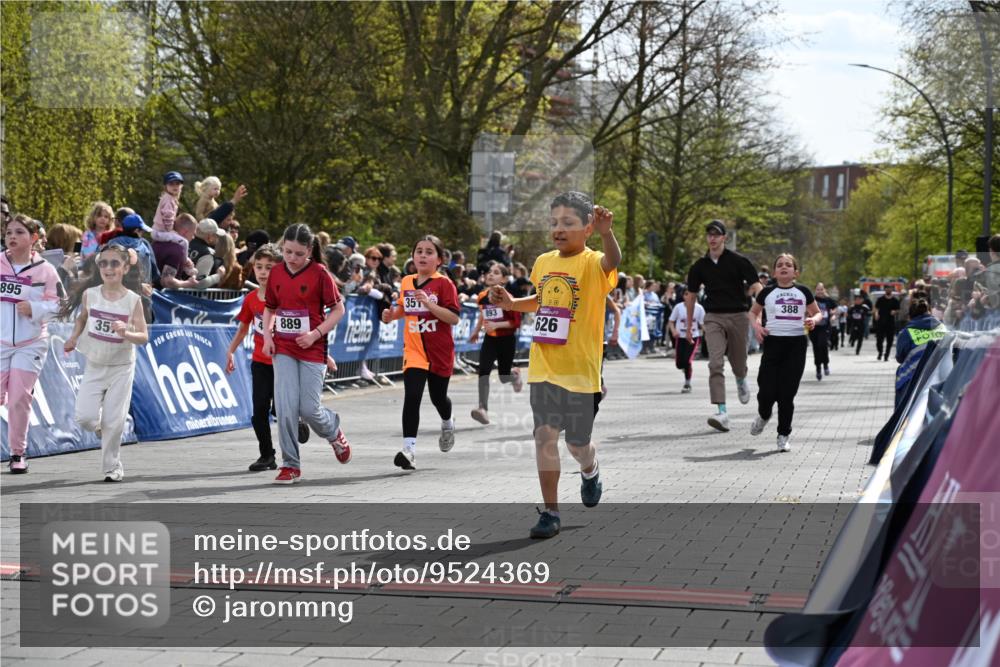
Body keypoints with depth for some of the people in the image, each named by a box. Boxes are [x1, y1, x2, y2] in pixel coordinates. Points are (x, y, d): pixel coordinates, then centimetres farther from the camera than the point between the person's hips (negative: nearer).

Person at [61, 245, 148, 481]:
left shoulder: (133, 300, -12)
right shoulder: (89, 294, -6)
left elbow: (144, 337, -15)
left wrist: (125, 333, -34)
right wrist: (74, 337, 0)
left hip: (121, 367, -2)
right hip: (94, 366, 2)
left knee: (114, 421, -1)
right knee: (85, 418, -8)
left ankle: (112, 466, 16)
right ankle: (100, 426, 28)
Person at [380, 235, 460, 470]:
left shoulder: (444, 284, -10)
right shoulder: (406, 282, 5)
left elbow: (454, 318, -17)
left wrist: (429, 303, -27)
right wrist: (392, 314, 2)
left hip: (439, 351, -2)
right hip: (414, 351, 2)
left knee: (438, 397, 16)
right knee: (412, 397, -15)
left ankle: (447, 424, 50)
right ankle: (409, 449, -19)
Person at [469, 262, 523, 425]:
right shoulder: (482, 296, 1)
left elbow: (517, 322, -16)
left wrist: (497, 325, -25)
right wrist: (476, 330, 20)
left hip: (506, 340, -4)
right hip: (490, 339, 4)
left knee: (504, 377, 6)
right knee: (483, 371, -16)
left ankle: (515, 374, 45)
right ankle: (483, 409, -18)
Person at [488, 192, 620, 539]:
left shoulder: (592, 263, -11)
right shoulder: (544, 262, 7)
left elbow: (612, 262, -36)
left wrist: (606, 232, -55)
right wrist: (512, 303, 9)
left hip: (580, 370, -4)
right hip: (543, 368, 4)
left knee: (578, 442, 10)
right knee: (545, 435, -3)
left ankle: (590, 471, 45)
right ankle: (550, 512, 4)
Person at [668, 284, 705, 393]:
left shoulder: (699, 308, -4)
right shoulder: (679, 307, -3)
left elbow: (702, 324, 0)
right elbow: (671, 321, 1)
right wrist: (673, 331, -17)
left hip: (694, 337, -2)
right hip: (680, 337, 2)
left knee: (688, 361, -14)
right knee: (679, 364, 3)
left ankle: (687, 384, 2)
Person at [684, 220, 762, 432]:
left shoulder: (738, 261, -3)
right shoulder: (700, 266, 6)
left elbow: (756, 287, -7)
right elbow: (691, 296, 16)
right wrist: (689, 326, 17)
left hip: (737, 315, -1)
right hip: (713, 317, 1)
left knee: (738, 362, 12)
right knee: (715, 364, -15)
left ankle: (741, 382, 51)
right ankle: (722, 412, -21)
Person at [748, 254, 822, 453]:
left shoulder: (803, 292, 7)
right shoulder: (767, 292, 6)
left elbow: (818, 313, 16)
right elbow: (753, 312, 18)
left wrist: (814, 320, -6)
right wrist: (756, 326, -2)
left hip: (796, 344, 0)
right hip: (773, 341, 0)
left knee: (788, 393, 0)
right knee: (767, 390, -7)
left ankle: (783, 435, 12)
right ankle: (763, 416, 28)